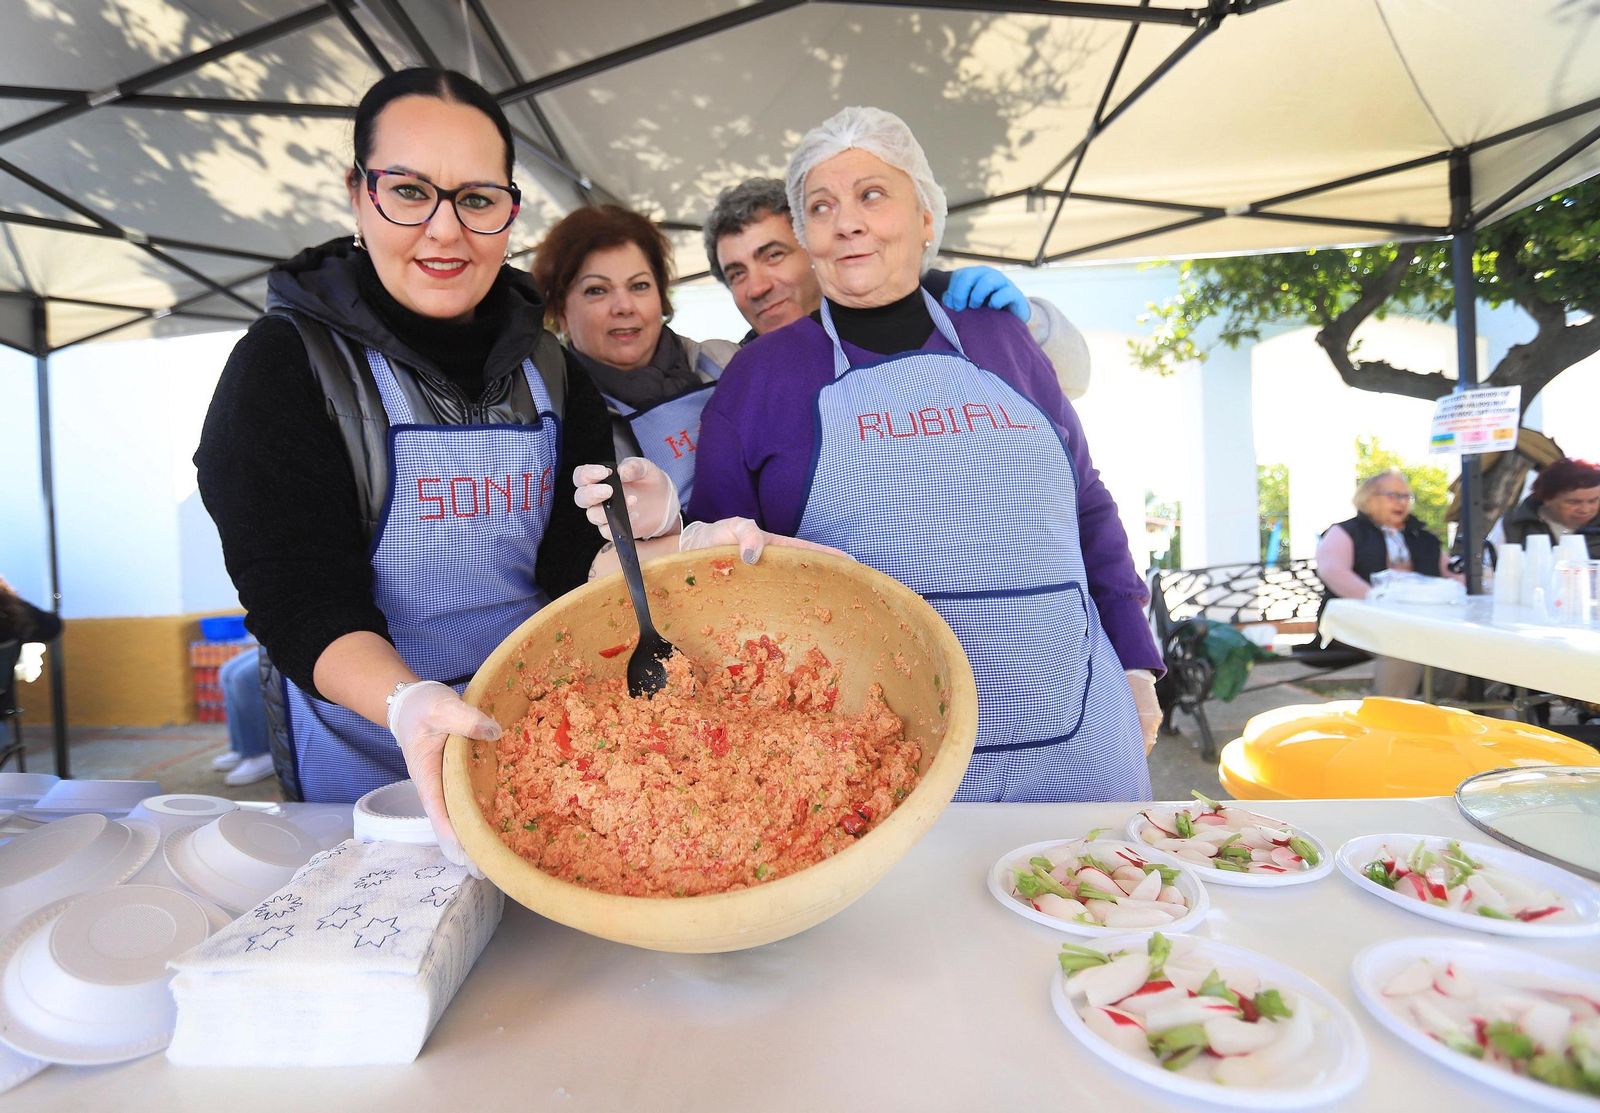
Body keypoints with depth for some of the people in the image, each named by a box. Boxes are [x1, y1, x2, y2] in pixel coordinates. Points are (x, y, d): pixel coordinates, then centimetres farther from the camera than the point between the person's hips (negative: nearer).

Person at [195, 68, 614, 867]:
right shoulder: (284, 363, -10)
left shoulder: (549, 370, 1)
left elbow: (577, 568, -3)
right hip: (363, 762, -3)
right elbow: (298, 602, -19)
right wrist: (410, 705, -37)